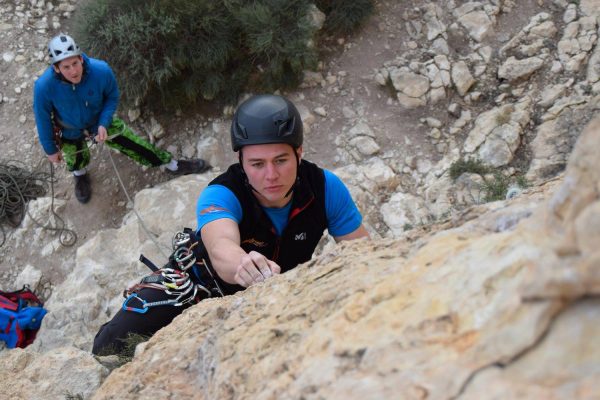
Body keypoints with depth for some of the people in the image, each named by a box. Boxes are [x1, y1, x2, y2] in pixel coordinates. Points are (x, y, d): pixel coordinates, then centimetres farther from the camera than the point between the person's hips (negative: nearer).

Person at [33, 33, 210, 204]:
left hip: (100, 122, 1)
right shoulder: (44, 86, -37)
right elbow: (43, 119, -17)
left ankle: (173, 165, 26)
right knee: (76, 162, 20)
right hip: (69, 132, 0)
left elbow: (112, 97, -12)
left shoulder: (101, 71, -35)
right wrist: (50, 149, -6)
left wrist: (103, 124, -25)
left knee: (136, 145, 3)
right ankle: (80, 174, 59)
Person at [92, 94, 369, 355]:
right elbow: (220, 248, -55)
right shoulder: (220, 196, -35)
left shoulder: (325, 187, -25)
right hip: (205, 284, -3)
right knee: (113, 344, -17)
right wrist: (244, 267, -80)